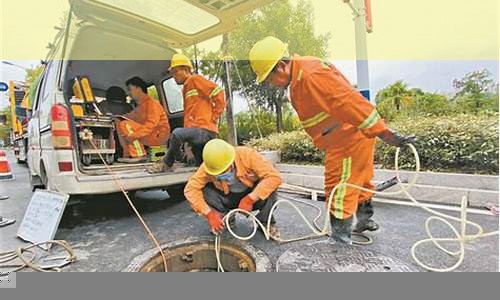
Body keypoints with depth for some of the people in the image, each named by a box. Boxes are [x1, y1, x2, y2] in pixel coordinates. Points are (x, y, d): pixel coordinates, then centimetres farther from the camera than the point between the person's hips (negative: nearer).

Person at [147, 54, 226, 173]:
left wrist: (213, 117, -11)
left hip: (205, 130, -10)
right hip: (197, 132, 10)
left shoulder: (196, 79, -1)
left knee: (177, 133, -29)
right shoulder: (185, 88, 24)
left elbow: (219, 93, -13)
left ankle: (166, 164, -9)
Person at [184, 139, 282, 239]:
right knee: (204, 190, -25)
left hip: (253, 198, -2)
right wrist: (209, 213, -32)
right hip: (229, 199, 2)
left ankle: (266, 222, -7)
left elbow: (275, 177, -35)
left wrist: (250, 199, -39)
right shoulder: (209, 166, -23)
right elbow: (190, 189, -23)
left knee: (269, 186, -33)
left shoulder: (247, 155, -30)